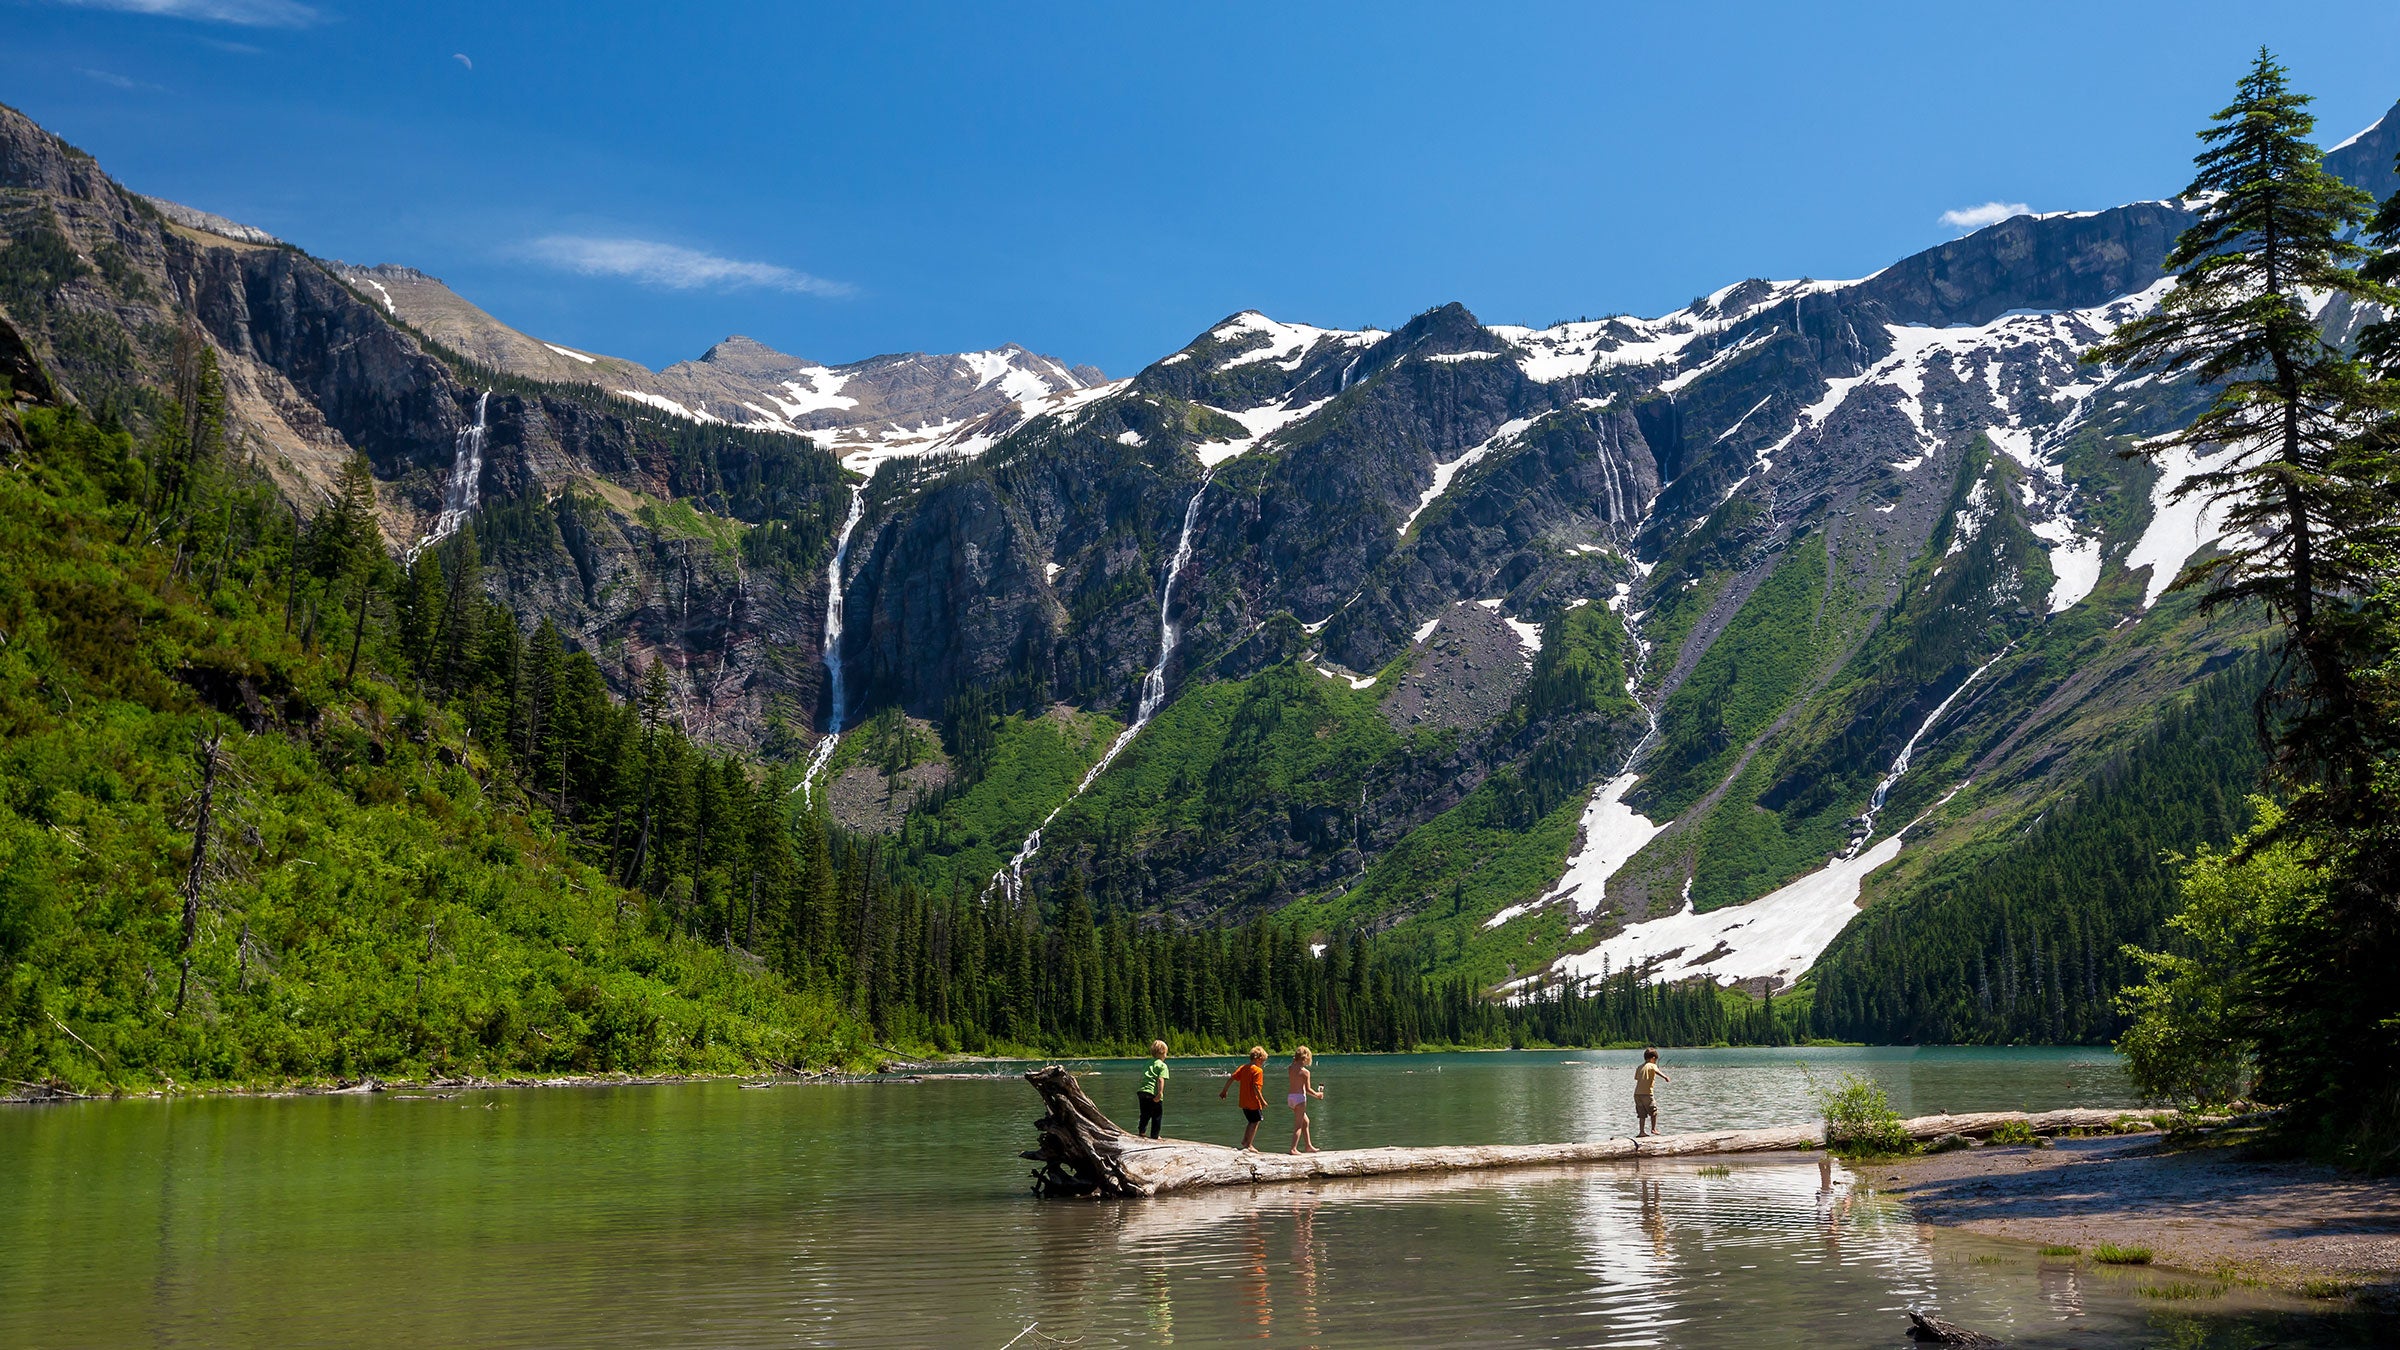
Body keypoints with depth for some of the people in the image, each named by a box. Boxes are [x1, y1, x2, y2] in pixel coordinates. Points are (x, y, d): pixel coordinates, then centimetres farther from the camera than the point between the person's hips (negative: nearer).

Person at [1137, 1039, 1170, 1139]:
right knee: (1157, 1116, 7)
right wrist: (1160, 1093, -21)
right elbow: (1161, 1079, -15)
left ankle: (1141, 1131, 12)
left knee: (1145, 1114, 18)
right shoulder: (1162, 1065, -2)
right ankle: (1154, 1135, 11)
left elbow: (1141, 1078, 19)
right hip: (1154, 1093, -6)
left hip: (1143, 1091, 6)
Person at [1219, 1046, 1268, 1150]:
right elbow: (1255, 1087, -23)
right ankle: (1248, 1145, 6)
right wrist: (1262, 1100, -18)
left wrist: (1224, 1091, 13)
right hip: (1254, 1102, -7)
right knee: (1255, 1123, 5)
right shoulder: (1258, 1070, -15)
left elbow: (1231, 1078, 4)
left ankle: (1245, 1141, 22)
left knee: (1252, 1121, 22)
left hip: (1244, 1102, 7)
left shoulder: (1243, 1068, 7)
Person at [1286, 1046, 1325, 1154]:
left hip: (1290, 1096, 7)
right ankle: (1293, 1148, -8)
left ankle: (1308, 1146, 27)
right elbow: (1308, 1089, -11)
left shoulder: (1290, 1069, 6)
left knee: (1305, 1121, 20)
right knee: (1298, 1125, -3)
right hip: (1299, 1097, -7)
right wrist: (1317, 1094, 9)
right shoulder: (1305, 1071, -12)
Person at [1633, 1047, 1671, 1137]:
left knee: (1642, 1114, 10)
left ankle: (1641, 1131, 7)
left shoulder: (1639, 1067, 18)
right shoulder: (1652, 1065, -1)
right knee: (1654, 1112, 9)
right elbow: (1657, 1071, -23)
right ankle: (1653, 1128, 6)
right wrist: (1665, 1077, -39)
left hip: (1637, 1093, 6)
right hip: (1647, 1093, -6)